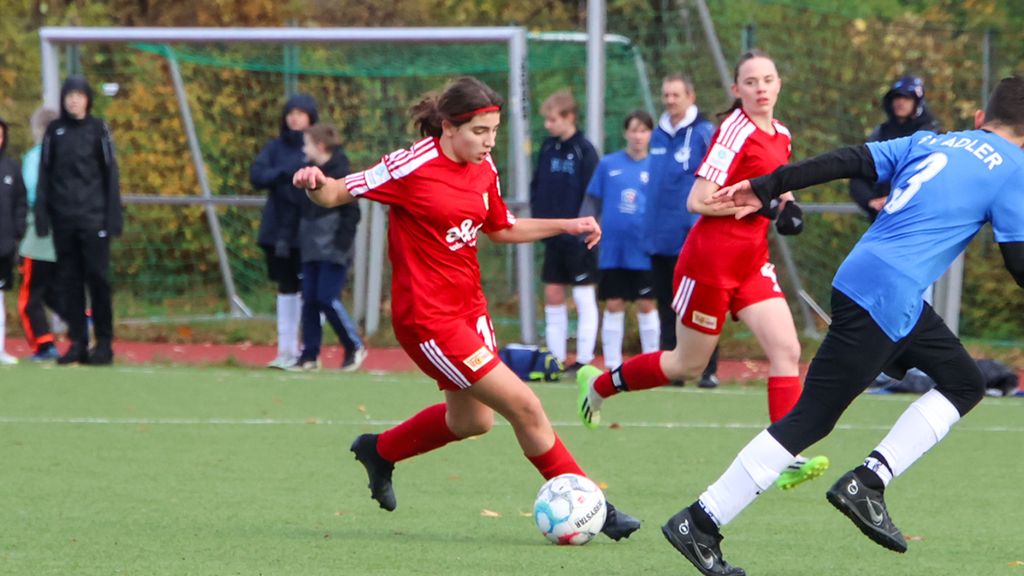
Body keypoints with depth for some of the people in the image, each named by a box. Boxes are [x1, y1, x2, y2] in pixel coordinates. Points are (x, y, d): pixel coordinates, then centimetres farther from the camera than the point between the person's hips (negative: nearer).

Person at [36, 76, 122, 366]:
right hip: (64, 219, 2)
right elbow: (44, 176, 9)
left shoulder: (98, 129, 3)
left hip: (93, 218, -2)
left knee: (97, 278, -4)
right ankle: (77, 343, 8)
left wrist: (114, 216, -4)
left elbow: (111, 174, 2)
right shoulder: (54, 131, 8)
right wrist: (42, 216, 1)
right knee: (69, 281, 3)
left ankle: (104, 343, 1)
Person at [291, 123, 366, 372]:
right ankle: (310, 355, 7)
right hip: (312, 250, 8)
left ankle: (354, 347, 6)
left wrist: (341, 244, -17)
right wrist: (302, 242, 13)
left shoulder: (340, 174, -9)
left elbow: (351, 213, -11)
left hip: (333, 252, -8)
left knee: (328, 300, -10)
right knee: (309, 301, 4)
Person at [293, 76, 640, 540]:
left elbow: (501, 228, 21)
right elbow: (338, 193, -14)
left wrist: (567, 226, 13)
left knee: (472, 420, 21)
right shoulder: (413, 168, -18)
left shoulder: (483, 171, 4)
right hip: (428, 317, -9)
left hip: (468, 307, 9)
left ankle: (379, 451, 44)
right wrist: (317, 185, -37)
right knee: (523, 405, -9)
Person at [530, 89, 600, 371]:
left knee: (584, 299, -2)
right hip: (553, 236, 7)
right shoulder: (548, 147, 8)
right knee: (553, 296, 8)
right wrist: (537, 216, 2)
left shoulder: (584, 151, -10)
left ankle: (584, 360, 1)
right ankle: (556, 358, 14)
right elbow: (537, 184, 14)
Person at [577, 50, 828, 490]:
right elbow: (698, 200, -18)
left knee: (787, 350, -10)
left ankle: (788, 458, -14)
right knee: (688, 364, 5)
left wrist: (786, 207, 5)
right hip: (711, 259, -7)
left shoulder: (781, 136, 9)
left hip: (751, 262, 7)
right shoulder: (736, 130, -15)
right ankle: (598, 385, 28)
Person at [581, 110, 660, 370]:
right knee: (613, 306, 4)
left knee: (646, 305, 3)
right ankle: (612, 365, 10)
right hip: (612, 249, 1)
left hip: (643, 251, -1)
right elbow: (592, 202, 9)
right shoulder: (608, 164, 4)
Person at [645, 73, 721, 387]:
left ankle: (708, 370, 3)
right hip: (661, 240, 6)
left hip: (693, 240, -6)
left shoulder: (705, 133, -7)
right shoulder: (658, 136, 12)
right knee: (667, 308, 9)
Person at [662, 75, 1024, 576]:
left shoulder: (930, 142, 17)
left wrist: (765, 188, 12)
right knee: (810, 419, -4)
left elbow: (846, 162, 10)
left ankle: (868, 482, 7)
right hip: (885, 300, -8)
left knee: (964, 384, 17)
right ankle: (699, 525, -5)